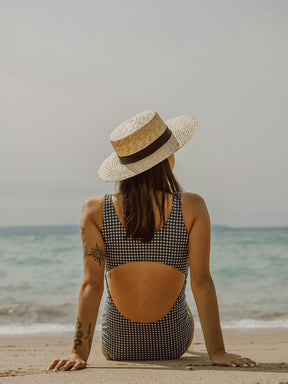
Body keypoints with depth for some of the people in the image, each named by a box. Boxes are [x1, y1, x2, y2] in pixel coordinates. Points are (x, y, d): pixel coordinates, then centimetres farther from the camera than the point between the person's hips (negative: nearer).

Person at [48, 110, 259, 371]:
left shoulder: (95, 211, -17)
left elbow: (92, 284, -20)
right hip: (173, 347, 0)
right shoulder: (192, 208, -19)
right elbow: (201, 282, -20)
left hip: (117, 349, 1)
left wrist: (79, 354, -17)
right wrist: (217, 352, -15)